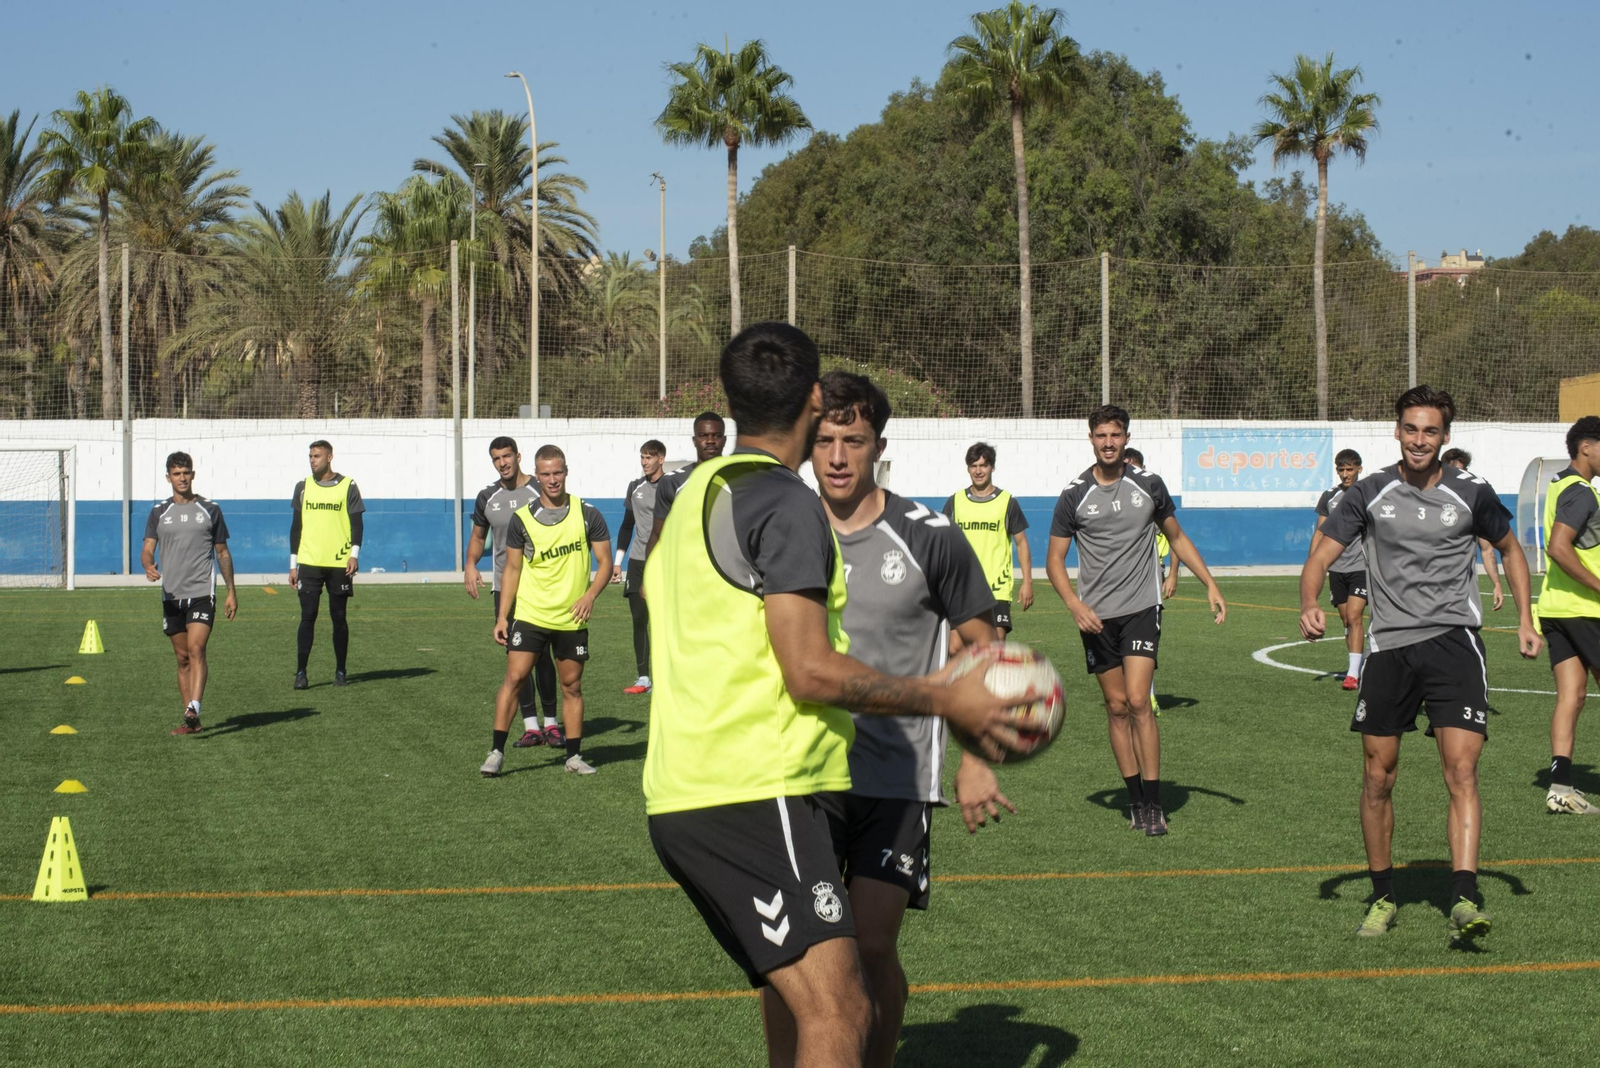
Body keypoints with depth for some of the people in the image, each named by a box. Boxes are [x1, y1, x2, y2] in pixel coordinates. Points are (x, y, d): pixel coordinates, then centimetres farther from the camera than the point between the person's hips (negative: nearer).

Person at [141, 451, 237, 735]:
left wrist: (231, 592, 10)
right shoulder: (159, 512, 9)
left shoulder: (210, 509, 6)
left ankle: (193, 709, -28)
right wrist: (148, 566, -20)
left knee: (196, 649, -19)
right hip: (171, 594, 3)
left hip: (202, 592, -3)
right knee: (182, 658, 6)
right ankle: (191, 721, 11)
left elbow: (223, 552, 12)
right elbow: (147, 549, 4)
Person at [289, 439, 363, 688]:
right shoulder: (303, 487, 9)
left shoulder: (347, 486, 3)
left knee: (339, 617, 4)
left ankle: (340, 671, 13)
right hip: (309, 563, 1)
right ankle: (301, 672, -3)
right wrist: (293, 565, 9)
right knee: (308, 616, -5)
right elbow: (296, 526, 13)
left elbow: (356, 523, 3)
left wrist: (354, 554, -11)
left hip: (339, 563, -1)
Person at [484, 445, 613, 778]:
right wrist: (501, 616, 1)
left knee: (572, 685, 8)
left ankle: (574, 756, 17)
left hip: (572, 619, 1)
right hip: (529, 614, -1)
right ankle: (496, 752, -4)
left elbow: (605, 561, 2)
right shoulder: (522, 518, 0)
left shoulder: (587, 514, -1)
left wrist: (590, 594, -16)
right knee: (514, 678, -9)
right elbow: (512, 569, 7)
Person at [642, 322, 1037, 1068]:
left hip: (683, 796, 10)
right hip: (754, 795, -10)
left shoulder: (696, 492, 18)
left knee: (797, 1006, 17)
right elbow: (811, 671, -17)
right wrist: (946, 700, -9)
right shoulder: (784, 502, -11)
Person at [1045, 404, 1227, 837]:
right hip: (1096, 615, 1)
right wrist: (1076, 606, -11)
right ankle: (1135, 799, 16)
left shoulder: (1149, 485, 2)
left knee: (1138, 702, -13)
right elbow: (1055, 560, 4)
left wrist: (1211, 586, 10)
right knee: (1116, 707, 5)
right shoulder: (1074, 495, -1)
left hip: (1142, 607, -1)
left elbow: (1177, 537, 16)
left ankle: (1154, 804, -7)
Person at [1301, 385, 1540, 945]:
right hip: (1389, 644, 1)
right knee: (1377, 777, 6)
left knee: (1461, 769, -15)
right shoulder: (1370, 494, 3)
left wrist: (1524, 619, 12)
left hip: (1454, 640, -1)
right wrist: (1309, 605, -19)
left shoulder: (1471, 494, 3)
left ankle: (1464, 899, -21)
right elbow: (1321, 557, 1)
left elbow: (1510, 548, 20)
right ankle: (1383, 896, 22)